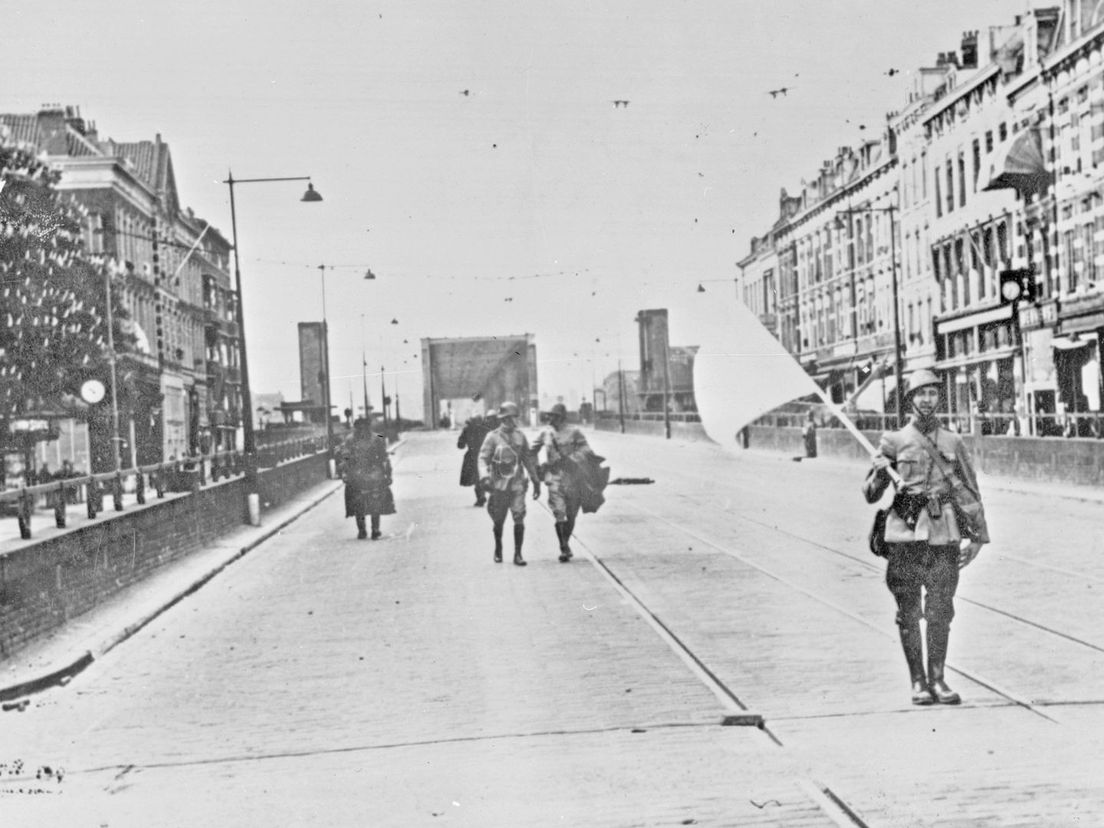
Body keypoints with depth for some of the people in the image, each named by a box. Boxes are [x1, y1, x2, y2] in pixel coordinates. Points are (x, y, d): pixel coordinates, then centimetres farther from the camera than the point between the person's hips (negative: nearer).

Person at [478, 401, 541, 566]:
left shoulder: (520, 436, 8)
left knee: (519, 518, -11)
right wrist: (484, 477, -28)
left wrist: (536, 481, 17)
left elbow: (528, 459, 16)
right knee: (498, 520, 8)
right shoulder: (493, 437, -3)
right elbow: (483, 458, -11)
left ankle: (518, 554, -6)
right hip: (499, 485, -2)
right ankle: (498, 549, 33)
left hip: (517, 484, 2)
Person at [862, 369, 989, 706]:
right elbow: (870, 494, 9)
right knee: (909, 613, 0)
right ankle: (918, 681, 9)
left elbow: (971, 494, 13)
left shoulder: (953, 443, 11)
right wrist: (880, 473, -12)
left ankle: (938, 679, 10)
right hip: (905, 536, -1)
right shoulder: (894, 441, 7)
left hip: (944, 536, 1)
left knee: (940, 613, 1)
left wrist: (977, 536, 6)